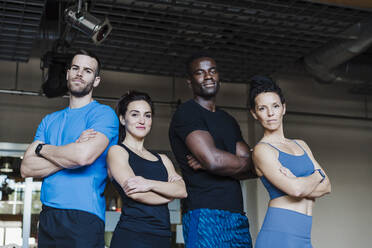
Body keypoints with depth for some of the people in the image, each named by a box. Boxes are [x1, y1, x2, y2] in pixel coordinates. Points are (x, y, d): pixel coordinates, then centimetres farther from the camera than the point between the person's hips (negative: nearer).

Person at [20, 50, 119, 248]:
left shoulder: (103, 113, -3)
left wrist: (43, 148, -3)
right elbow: (26, 168, 5)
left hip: (83, 218, -6)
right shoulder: (50, 120, 16)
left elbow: (84, 156, -22)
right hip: (47, 216, 6)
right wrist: (72, 151, -10)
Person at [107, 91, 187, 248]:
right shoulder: (117, 151, 2)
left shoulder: (162, 159, 19)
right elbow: (134, 193, -11)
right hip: (132, 235, -5)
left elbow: (182, 191, 2)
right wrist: (169, 192, 3)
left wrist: (150, 184, -14)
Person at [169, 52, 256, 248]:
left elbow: (252, 170, 10)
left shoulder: (228, 120, 21)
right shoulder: (186, 113, -3)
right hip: (205, 215, -7)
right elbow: (213, 160, -18)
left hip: (238, 216, 7)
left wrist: (208, 165, -8)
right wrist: (245, 164, 3)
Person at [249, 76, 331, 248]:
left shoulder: (301, 145, 17)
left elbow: (326, 186, 8)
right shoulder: (262, 149, -4)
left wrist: (299, 183, -10)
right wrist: (317, 175, 3)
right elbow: (296, 189, -16)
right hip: (279, 234, -6)